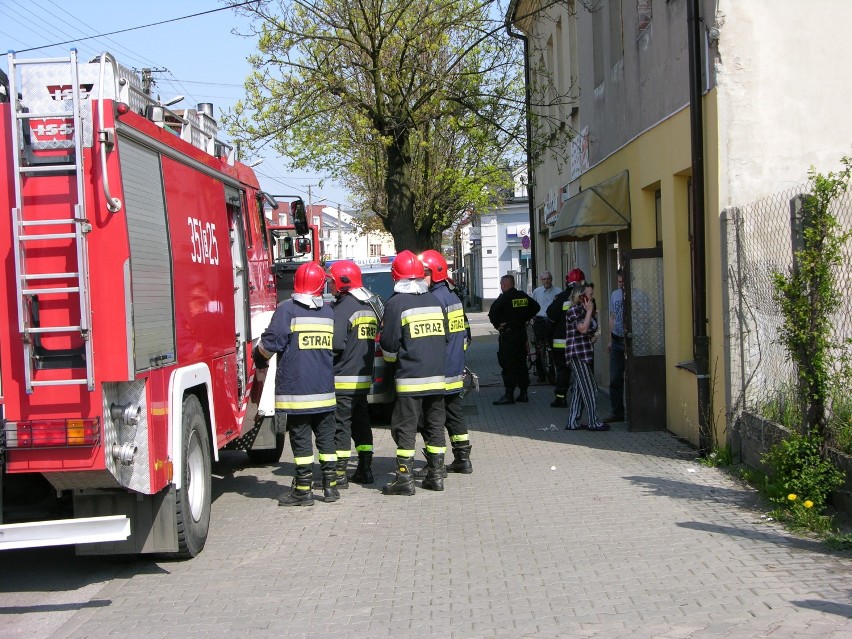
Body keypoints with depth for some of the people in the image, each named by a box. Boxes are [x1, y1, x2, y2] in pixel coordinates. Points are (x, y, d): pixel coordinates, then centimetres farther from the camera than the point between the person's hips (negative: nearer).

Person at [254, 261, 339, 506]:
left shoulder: (287, 309, -7)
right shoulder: (329, 312, 8)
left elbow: (270, 343, -9)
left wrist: (258, 356, 10)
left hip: (296, 389, -4)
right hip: (325, 389, 4)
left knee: (301, 439, 0)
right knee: (326, 437, 12)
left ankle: (303, 490, 2)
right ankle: (330, 485, 15)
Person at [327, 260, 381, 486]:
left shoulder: (343, 308, -16)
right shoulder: (370, 307, 13)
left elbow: (335, 344, -22)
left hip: (342, 379, -8)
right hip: (364, 378, 8)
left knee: (340, 425, -3)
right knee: (361, 423, 14)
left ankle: (339, 474, -2)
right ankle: (365, 469, 17)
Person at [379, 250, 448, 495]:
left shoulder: (396, 303, -9)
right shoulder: (435, 301, 10)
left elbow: (389, 344, -7)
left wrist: (392, 357, 13)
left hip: (410, 379, -6)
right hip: (437, 376, 6)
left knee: (405, 428, -1)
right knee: (435, 426, 12)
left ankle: (404, 478, -1)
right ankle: (436, 475, 14)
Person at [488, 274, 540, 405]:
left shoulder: (504, 298, -13)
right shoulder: (523, 296, 7)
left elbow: (492, 313, -21)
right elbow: (536, 307, 19)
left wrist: (497, 325, -7)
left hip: (507, 334, -7)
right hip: (521, 332, 7)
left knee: (508, 364, -4)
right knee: (521, 362, 13)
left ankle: (509, 394, -6)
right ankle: (523, 393, 16)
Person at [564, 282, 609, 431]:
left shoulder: (583, 310, 18)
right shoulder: (574, 310, -13)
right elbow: (583, 329, -24)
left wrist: (591, 337, 12)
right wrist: (589, 311, -17)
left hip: (583, 355, 10)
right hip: (577, 354, -10)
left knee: (578, 388, 9)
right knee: (587, 388, -8)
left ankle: (572, 422, 12)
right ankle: (593, 422, -5)